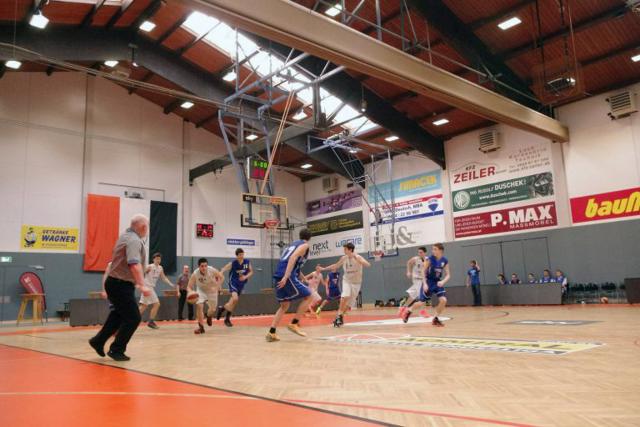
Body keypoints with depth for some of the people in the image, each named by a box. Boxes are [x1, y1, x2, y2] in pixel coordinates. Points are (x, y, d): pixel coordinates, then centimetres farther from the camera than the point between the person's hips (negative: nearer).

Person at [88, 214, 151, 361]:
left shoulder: (126, 236, 11)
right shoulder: (134, 240, -21)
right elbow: (134, 265, -36)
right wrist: (142, 285, -43)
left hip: (116, 283, 10)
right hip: (120, 285, -10)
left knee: (119, 314, 23)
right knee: (133, 318, -5)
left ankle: (98, 341, 33)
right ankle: (116, 350, 4)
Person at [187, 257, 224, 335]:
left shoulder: (212, 270, -32)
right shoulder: (195, 274, -30)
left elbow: (221, 277, -15)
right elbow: (189, 287, -23)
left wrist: (216, 287, -28)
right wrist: (191, 292, -46)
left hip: (211, 290, 0)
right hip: (201, 290, 0)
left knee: (212, 309, 7)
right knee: (199, 306, -21)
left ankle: (209, 316, 46)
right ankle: (201, 327, -6)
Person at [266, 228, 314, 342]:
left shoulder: (293, 244, 28)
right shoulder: (305, 245, 4)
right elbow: (293, 257, -14)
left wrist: (300, 275, 48)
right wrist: (286, 277, -23)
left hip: (278, 276, 8)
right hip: (288, 276, -8)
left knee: (284, 305, 18)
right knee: (308, 296, 6)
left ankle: (271, 333, 9)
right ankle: (293, 324, 1)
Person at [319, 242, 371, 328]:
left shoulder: (358, 257, -18)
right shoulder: (343, 258, -6)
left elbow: (368, 265, -34)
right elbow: (336, 265, 11)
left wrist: (358, 260, -48)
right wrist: (324, 268, 10)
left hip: (356, 282, -1)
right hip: (346, 280, 1)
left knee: (349, 303, 3)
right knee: (345, 297, -25)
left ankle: (341, 316, 22)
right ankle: (339, 316, -18)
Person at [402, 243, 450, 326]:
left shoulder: (445, 261, -7)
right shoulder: (430, 259, -17)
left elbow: (448, 275, -3)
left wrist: (443, 281, -22)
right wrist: (425, 284, -21)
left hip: (438, 283, 3)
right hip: (428, 282, -3)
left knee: (443, 300, -17)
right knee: (421, 302, -4)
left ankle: (435, 318, 2)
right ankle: (408, 311, 25)